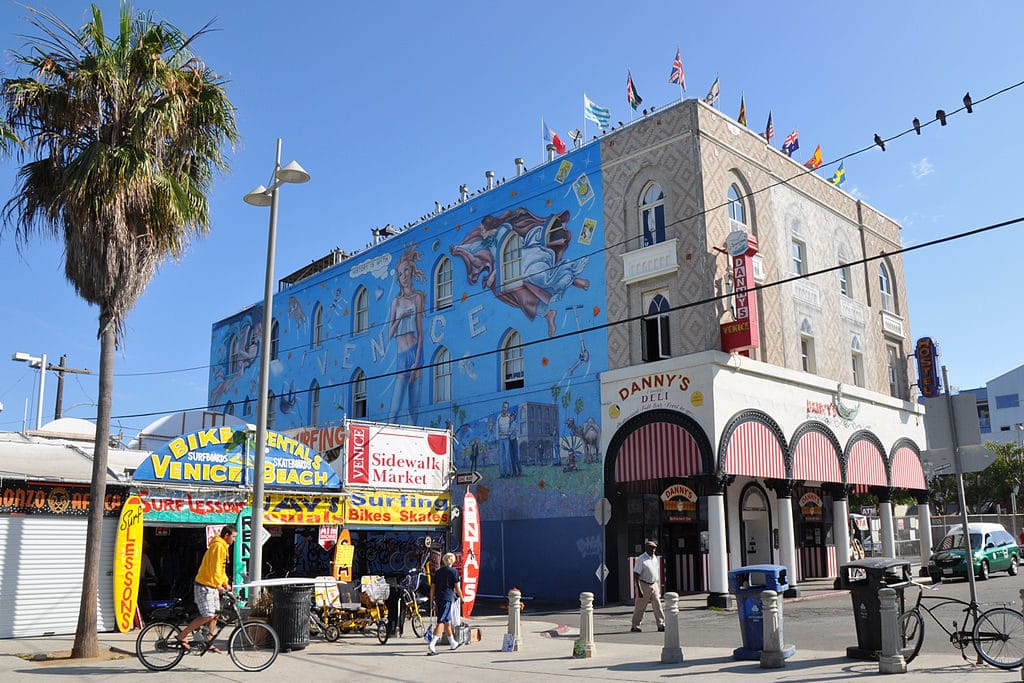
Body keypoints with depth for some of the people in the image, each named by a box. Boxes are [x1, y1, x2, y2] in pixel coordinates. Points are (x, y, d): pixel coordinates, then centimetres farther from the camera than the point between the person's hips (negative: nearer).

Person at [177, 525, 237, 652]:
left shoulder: (222, 547, 16)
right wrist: (218, 585, -26)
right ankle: (182, 635, -3)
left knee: (215, 615, 9)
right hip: (205, 586, -10)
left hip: (212, 586, 10)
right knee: (208, 616, -13)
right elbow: (214, 568, -23)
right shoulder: (218, 546, -16)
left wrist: (226, 583, 16)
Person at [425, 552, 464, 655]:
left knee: (447, 622, 19)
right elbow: (457, 588, -4)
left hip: (438, 599, 6)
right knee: (441, 622, -8)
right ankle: (431, 645, -19)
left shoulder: (438, 572, 14)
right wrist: (461, 597, 11)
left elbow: (432, 587, 12)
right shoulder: (453, 571, -2)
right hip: (448, 599, -6)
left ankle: (453, 643, 32)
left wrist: (432, 602, 16)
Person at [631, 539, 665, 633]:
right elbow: (636, 575, -16)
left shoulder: (655, 558, 8)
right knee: (640, 607, 2)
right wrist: (639, 590, -21)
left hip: (654, 585, 6)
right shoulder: (641, 559, -14)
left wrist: (659, 586, 17)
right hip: (644, 585, -6)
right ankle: (635, 626, 13)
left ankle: (661, 625, -1)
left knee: (657, 605, -2)